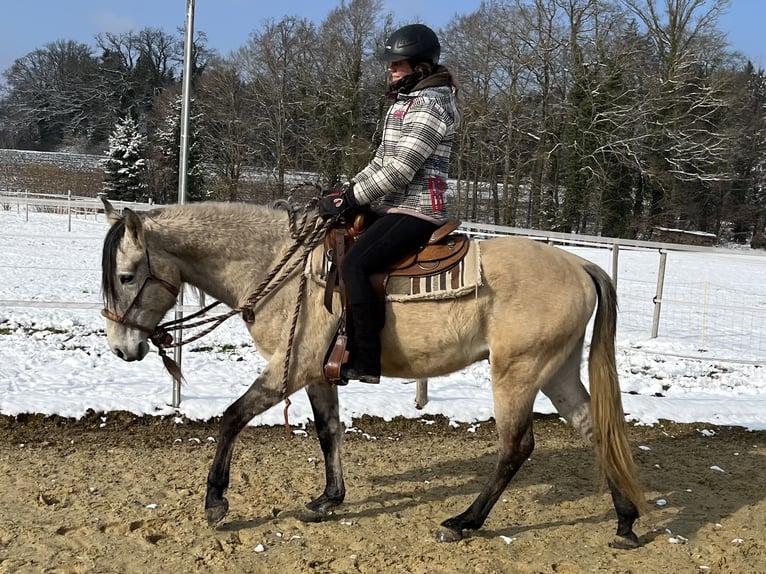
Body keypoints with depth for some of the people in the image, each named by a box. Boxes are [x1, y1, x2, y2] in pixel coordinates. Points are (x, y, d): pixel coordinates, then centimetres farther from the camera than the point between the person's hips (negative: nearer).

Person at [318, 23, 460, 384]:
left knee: (356, 265, -25)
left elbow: (400, 169, -19)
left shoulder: (430, 102, -12)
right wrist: (347, 190, 8)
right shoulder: (406, 100, 20)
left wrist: (350, 200, -15)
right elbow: (382, 160, 21)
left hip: (415, 210, -11)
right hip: (395, 207, 11)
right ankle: (346, 347, 12)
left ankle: (366, 361, -21)